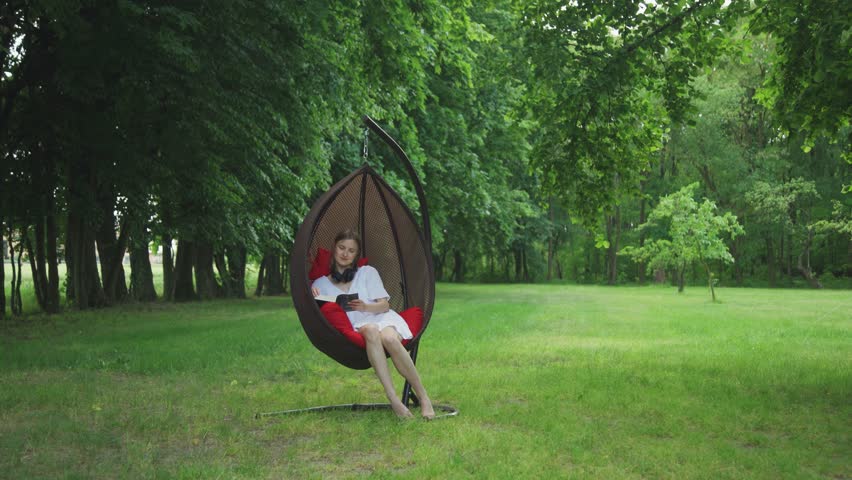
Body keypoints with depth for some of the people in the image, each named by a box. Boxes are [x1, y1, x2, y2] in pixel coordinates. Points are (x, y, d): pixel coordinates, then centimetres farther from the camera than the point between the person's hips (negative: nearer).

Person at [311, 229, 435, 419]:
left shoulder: (367, 272, 16)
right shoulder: (321, 284, 18)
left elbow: (384, 305, 7)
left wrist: (365, 307, -14)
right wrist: (313, 299, -13)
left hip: (383, 318, 1)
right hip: (356, 328, 0)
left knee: (389, 339, -37)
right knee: (371, 331, -39)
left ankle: (423, 398, -30)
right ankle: (393, 399, -48)